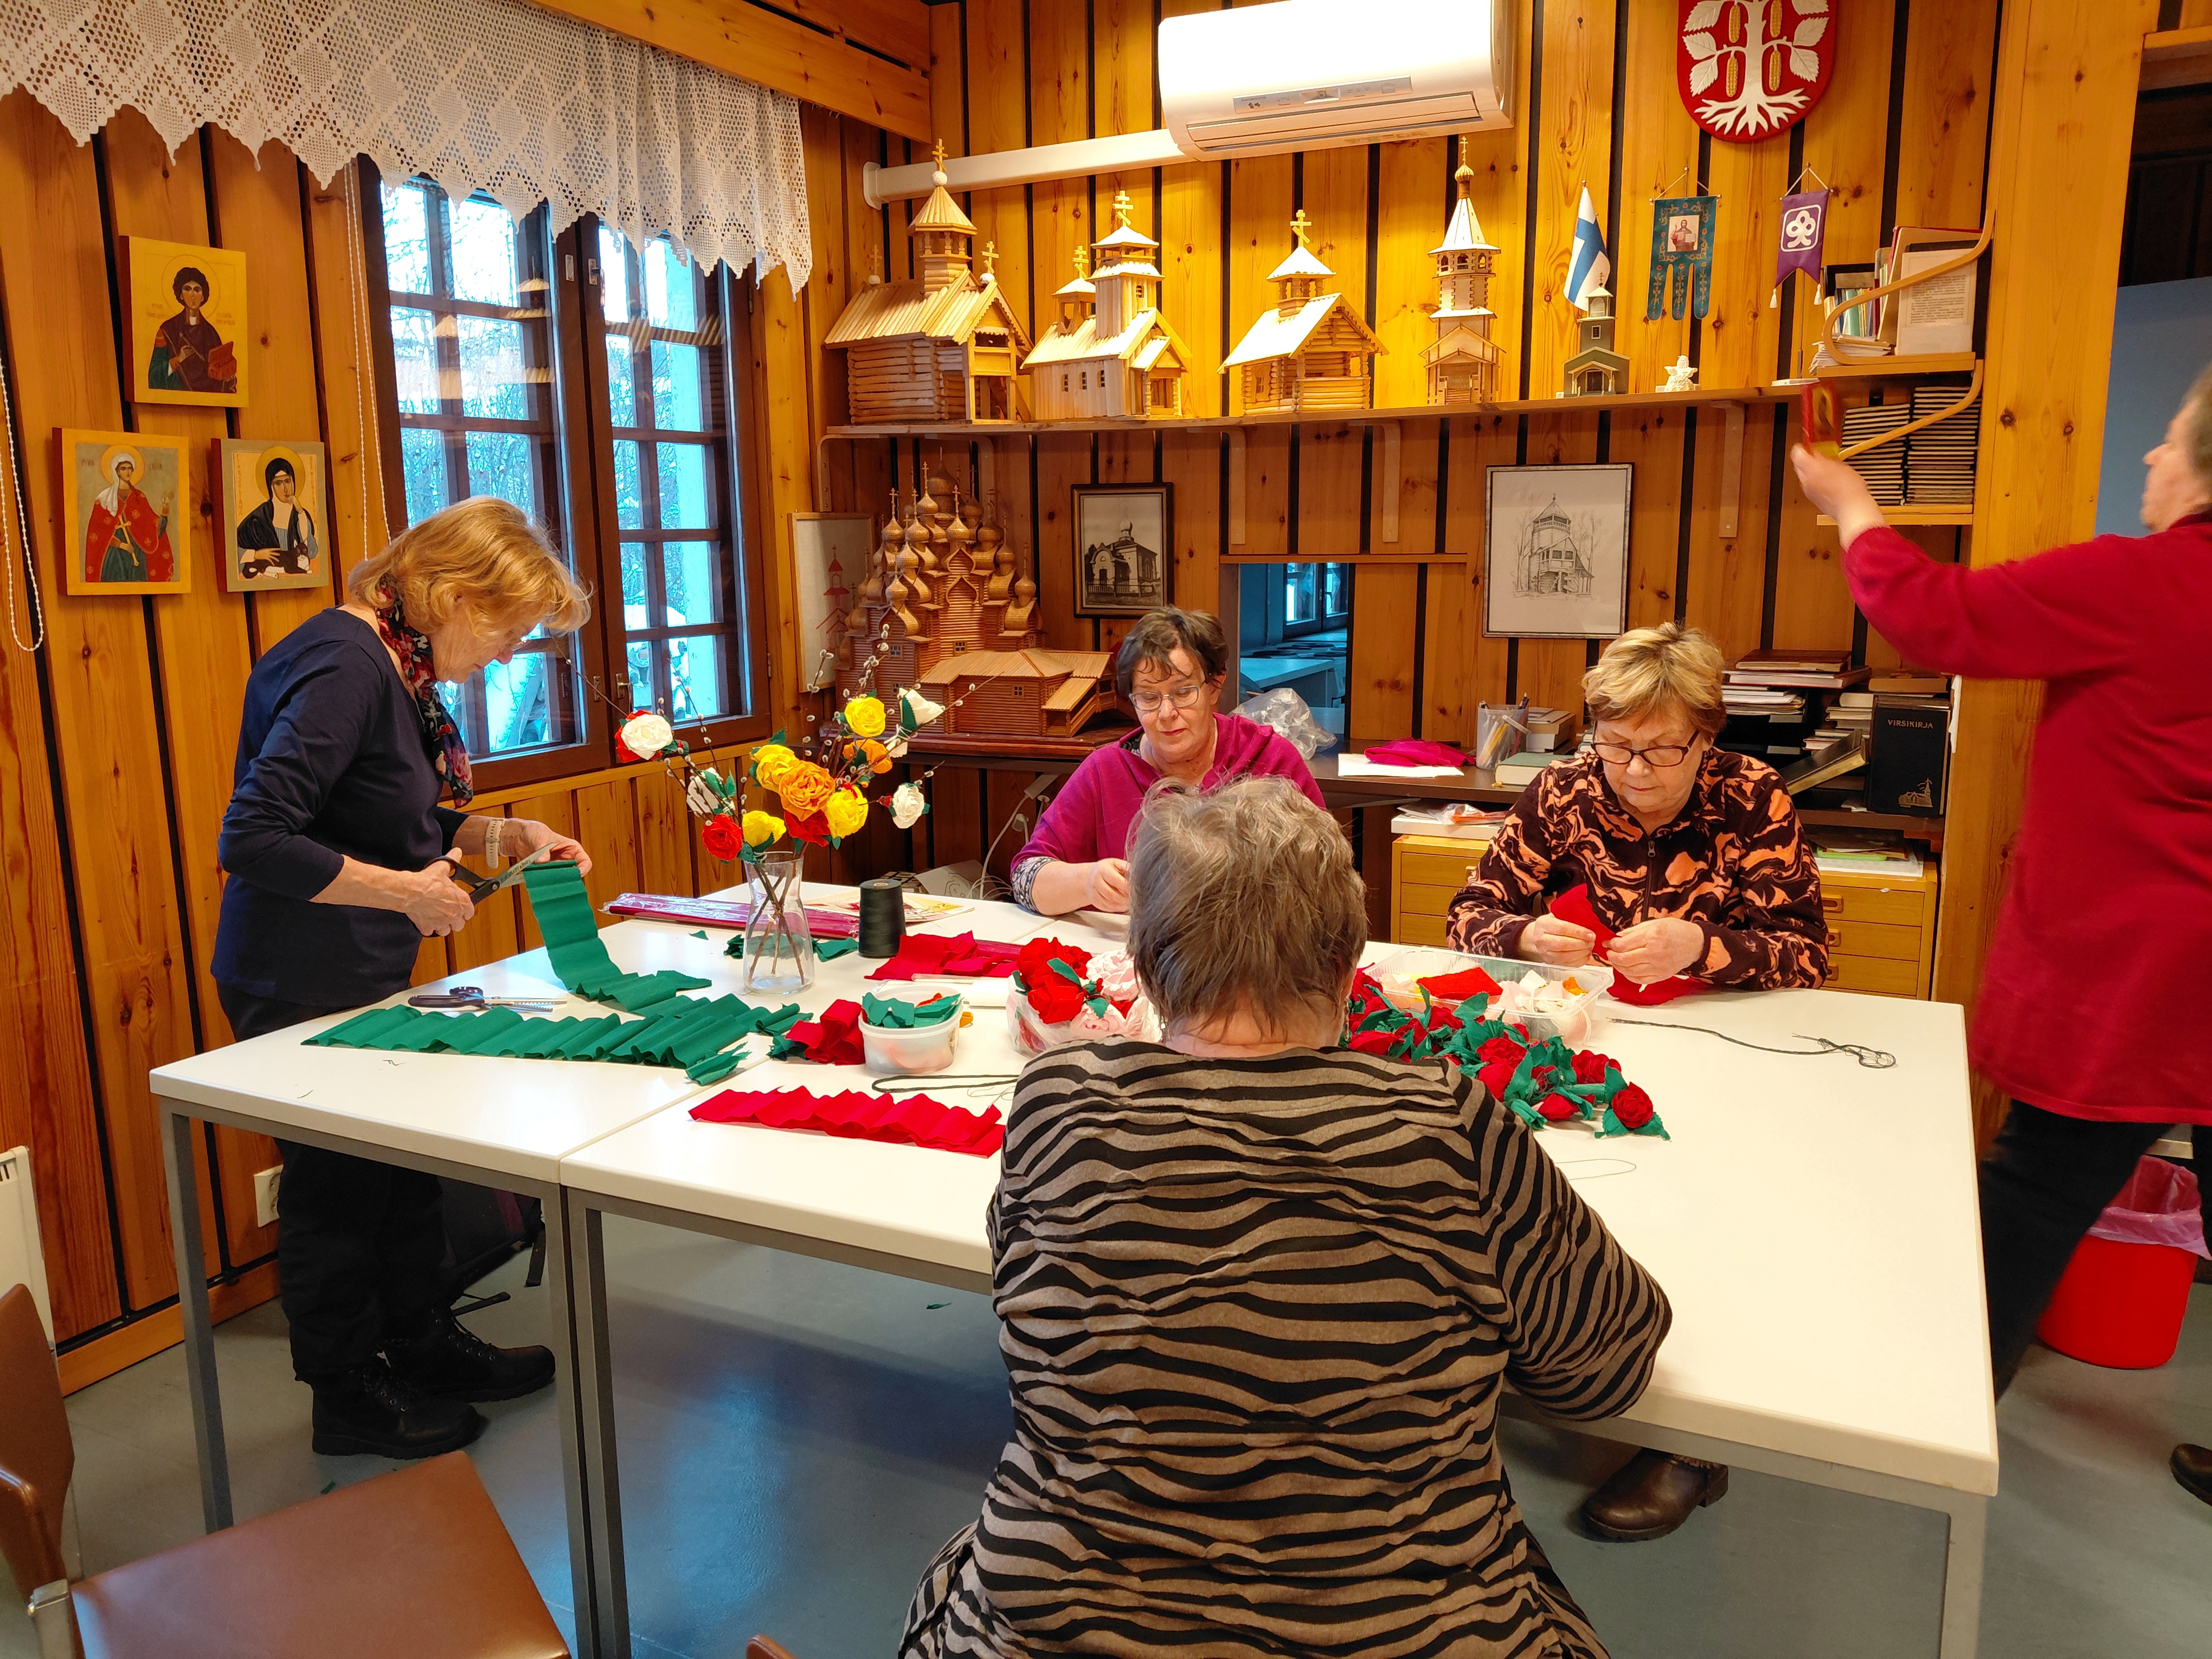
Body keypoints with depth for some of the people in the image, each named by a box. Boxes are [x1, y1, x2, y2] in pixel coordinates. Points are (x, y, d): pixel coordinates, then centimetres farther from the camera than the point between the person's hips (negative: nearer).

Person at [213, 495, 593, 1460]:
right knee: (337, 1184, 6)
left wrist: (501, 833, 3)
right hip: (300, 986, -9)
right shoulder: (343, 668, -24)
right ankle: (347, 1396, 25)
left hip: (366, 974, 9)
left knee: (405, 1162, 20)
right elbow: (252, 843, -30)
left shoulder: (398, 667, 6)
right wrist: (406, 891, -24)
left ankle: (422, 1344, 38)